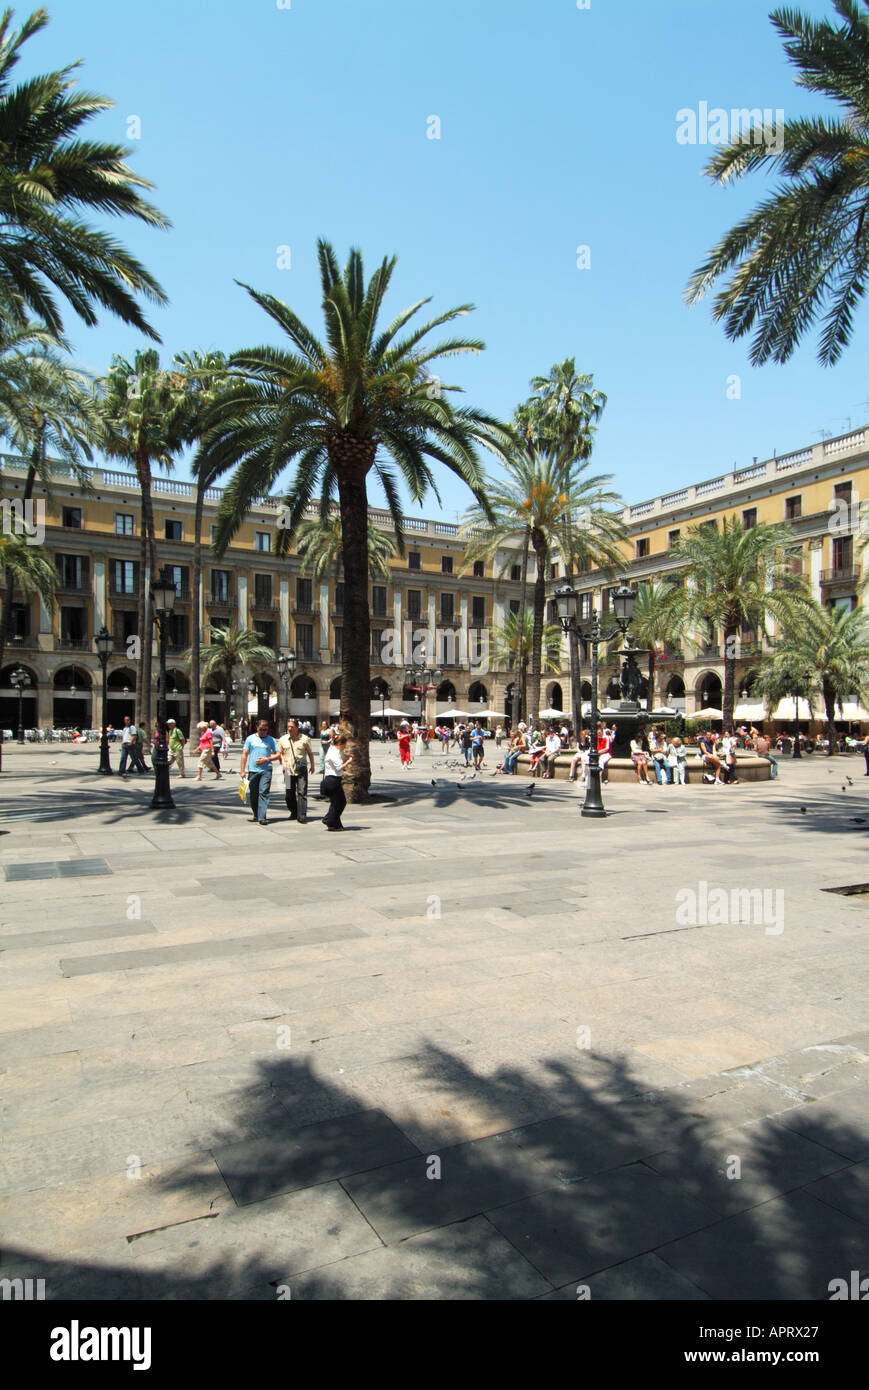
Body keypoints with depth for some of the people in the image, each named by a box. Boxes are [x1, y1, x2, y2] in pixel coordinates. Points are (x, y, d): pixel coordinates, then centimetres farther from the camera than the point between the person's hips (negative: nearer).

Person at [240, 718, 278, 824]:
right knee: (253, 794, 9)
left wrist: (267, 759, -9)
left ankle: (262, 817, -12)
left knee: (264, 793, -11)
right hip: (253, 770, 1)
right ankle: (255, 814, 27)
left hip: (266, 770, -1)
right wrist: (243, 770, 1)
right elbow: (244, 754, 7)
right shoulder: (250, 738, 7)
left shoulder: (271, 740, 8)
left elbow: (278, 755, 8)